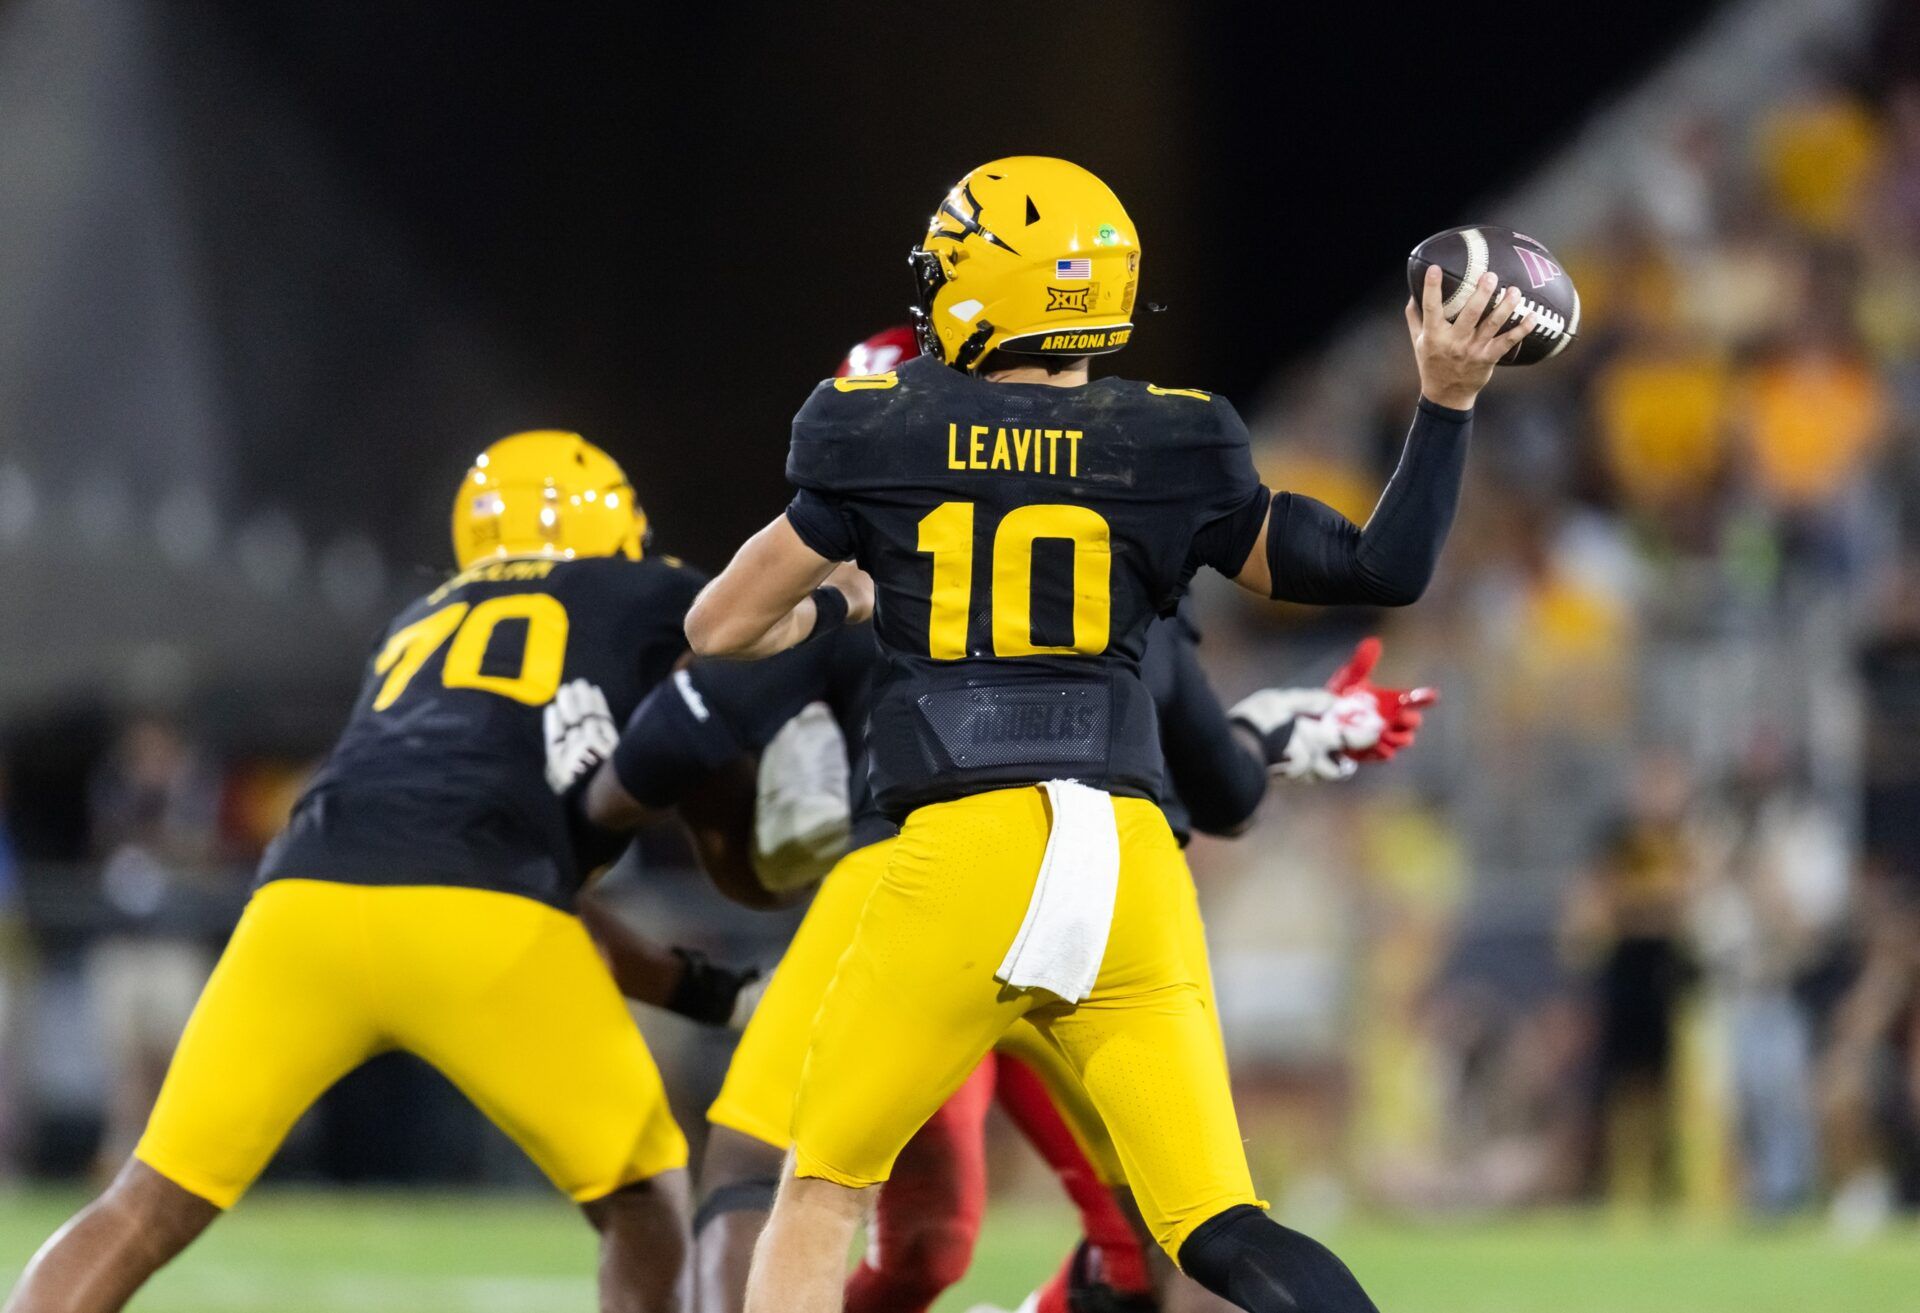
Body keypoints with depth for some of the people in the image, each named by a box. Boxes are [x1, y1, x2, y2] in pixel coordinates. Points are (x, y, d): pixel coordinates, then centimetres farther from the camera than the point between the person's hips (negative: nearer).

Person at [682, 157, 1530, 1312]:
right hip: (1129, 858, 2)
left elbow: (722, 629, 13)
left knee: (826, 1190, 15)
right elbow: (1382, 570, 11)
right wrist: (1449, 403, 16)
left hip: (962, 860, -2)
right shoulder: (1168, 451, 7)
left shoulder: (881, 443, 5)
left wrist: (834, 604, 33)